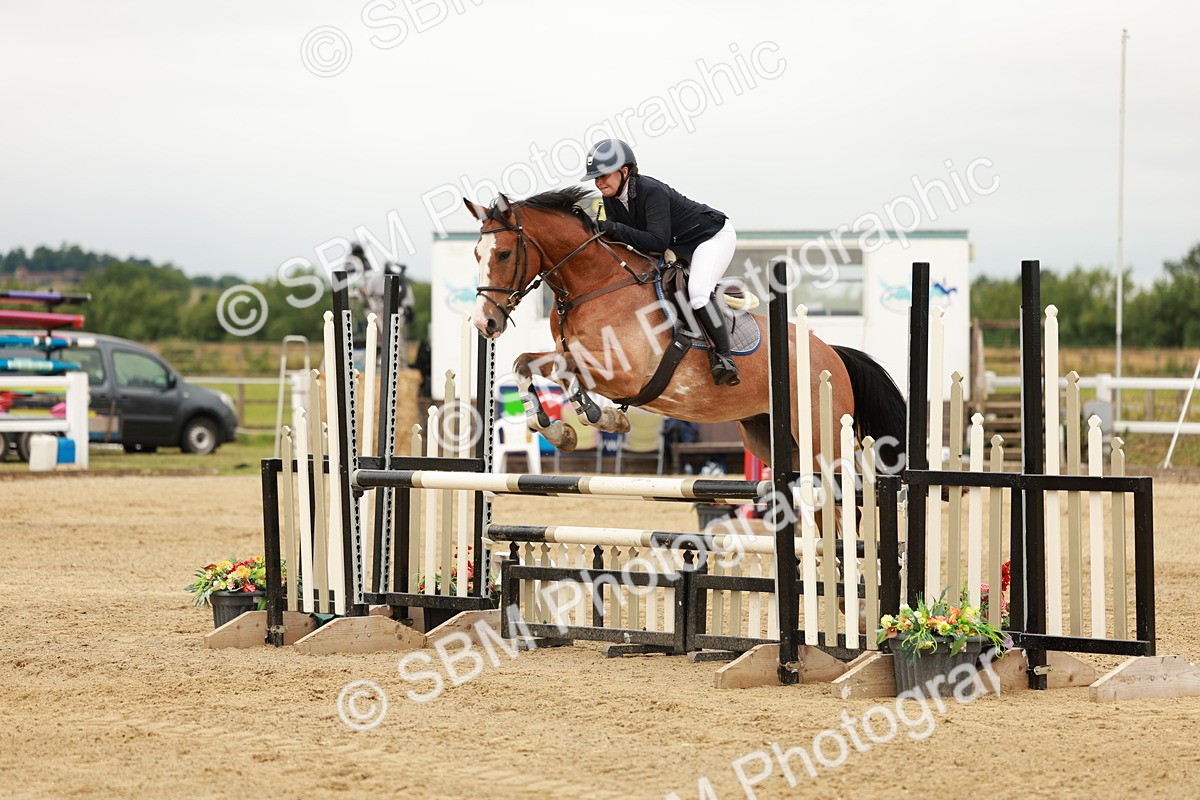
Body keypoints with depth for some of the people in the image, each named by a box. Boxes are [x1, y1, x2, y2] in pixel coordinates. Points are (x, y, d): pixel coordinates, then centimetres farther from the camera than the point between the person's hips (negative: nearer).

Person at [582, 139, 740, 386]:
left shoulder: (652, 191, -32)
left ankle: (723, 356, -20)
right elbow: (619, 240, 1)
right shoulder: (611, 198, -7)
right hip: (676, 247, 10)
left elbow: (658, 242, -37)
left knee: (698, 292, -29)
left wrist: (616, 229, -40)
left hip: (713, 236, -10)